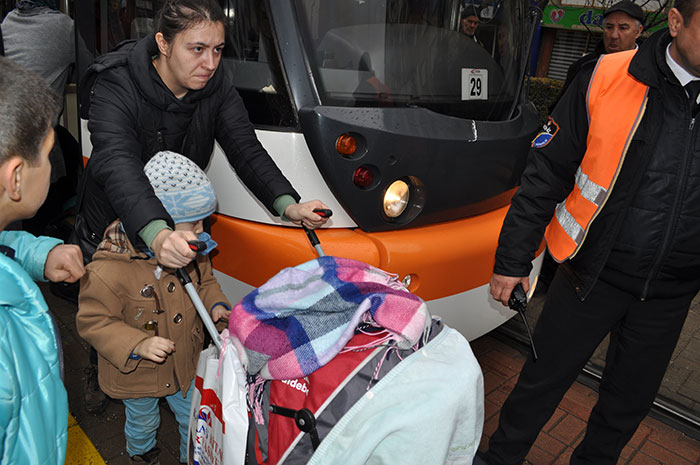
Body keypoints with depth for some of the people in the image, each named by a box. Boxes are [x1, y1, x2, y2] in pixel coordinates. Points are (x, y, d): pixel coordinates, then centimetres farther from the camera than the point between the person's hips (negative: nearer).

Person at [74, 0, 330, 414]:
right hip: (112, 229, -2)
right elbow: (119, 165, -46)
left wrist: (287, 204, -42)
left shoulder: (216, 87, -15)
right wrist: (156, 234, -65)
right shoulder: (115, 87, -30)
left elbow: (246, 149, -24)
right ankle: (100, 376, 54)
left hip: (178, 226, 3)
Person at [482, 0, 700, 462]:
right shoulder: (606, 81, -13)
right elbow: (545, 176, -10)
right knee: (542, 381, 11)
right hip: (591, 277, -3)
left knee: (629, 402, 20)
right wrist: (512, 260, -8)